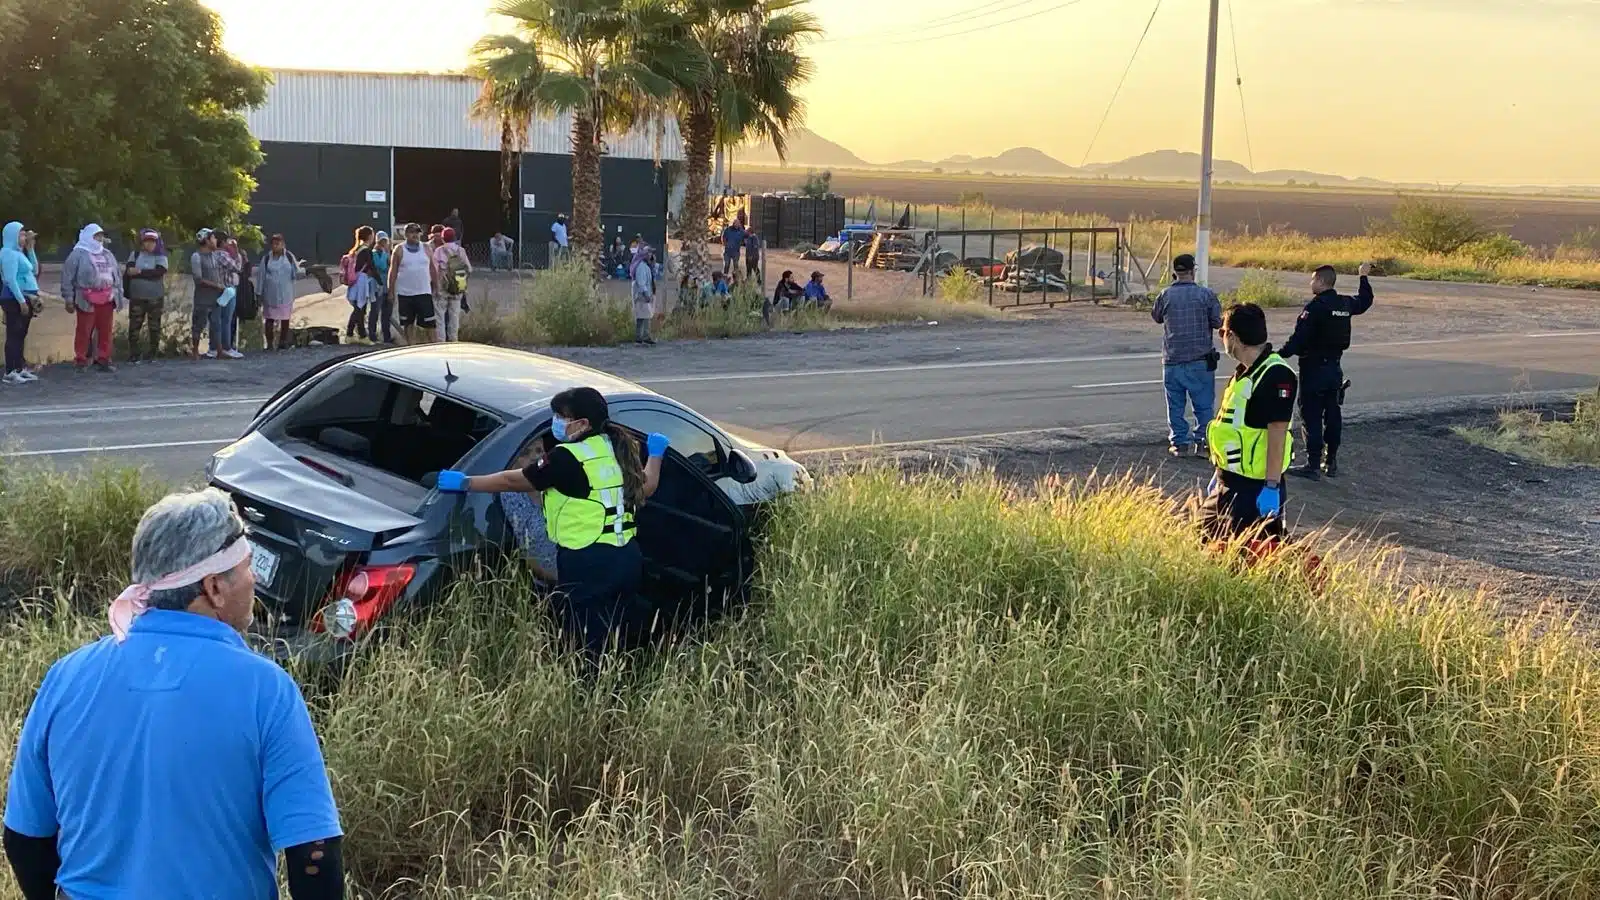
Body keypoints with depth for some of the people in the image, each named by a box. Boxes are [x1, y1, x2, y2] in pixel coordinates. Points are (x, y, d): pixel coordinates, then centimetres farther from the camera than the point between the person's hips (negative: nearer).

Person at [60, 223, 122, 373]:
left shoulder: (107, 255, 17)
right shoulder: (78, 254, -3)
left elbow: (116, 277, 20)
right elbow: (67, 277, -6)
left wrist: (119, 295, 14)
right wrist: (69, 299, -9)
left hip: (106, 300, 6)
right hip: (87, 300, -6)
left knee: (105, 331, 7)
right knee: (84, 331, -3)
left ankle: (103, 360, 15)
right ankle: (81, 361, 4)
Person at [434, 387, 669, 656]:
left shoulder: (568, 457, -13)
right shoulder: (617, 448, 10)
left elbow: (513, 480, -6)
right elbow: (645, 488, 23)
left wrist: (465, 482, 6)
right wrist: (655, 454, 41)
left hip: (589, 564, -8)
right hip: (628, 557, 8)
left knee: (588, 650, -1)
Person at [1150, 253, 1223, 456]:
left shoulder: (1165, 296, -2)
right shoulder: (1206, 294, -6)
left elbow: (1156, 316, 16)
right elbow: (1218, 322, -4)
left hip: (1172, 361, 1)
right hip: (1200, 360, -1)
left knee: (1176, 405, 10)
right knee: (1204, 404, 8)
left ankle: (1179, 442, 10)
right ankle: (1202, 441, 4)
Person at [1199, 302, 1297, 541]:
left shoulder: (1276, 376, -18)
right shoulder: (1243, 372, 13)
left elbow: (1277, 434, -22)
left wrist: (1271, 487, -24)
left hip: (1256, 488, -10)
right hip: (1227, 483, 10)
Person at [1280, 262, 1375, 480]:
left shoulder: (1316, 307, -17)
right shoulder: (1345, 304, 6)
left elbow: (1299, 338, -23)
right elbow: (1364, 301, 29)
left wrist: (1280, 355, -20)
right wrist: (1364, 278, 43)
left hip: (1314, 367, -8)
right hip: (1335, 366, 8)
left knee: (1311, 416, -5)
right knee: (1333, 414, 13)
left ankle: (1313, 465, -6)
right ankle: (1331, 462, 20)